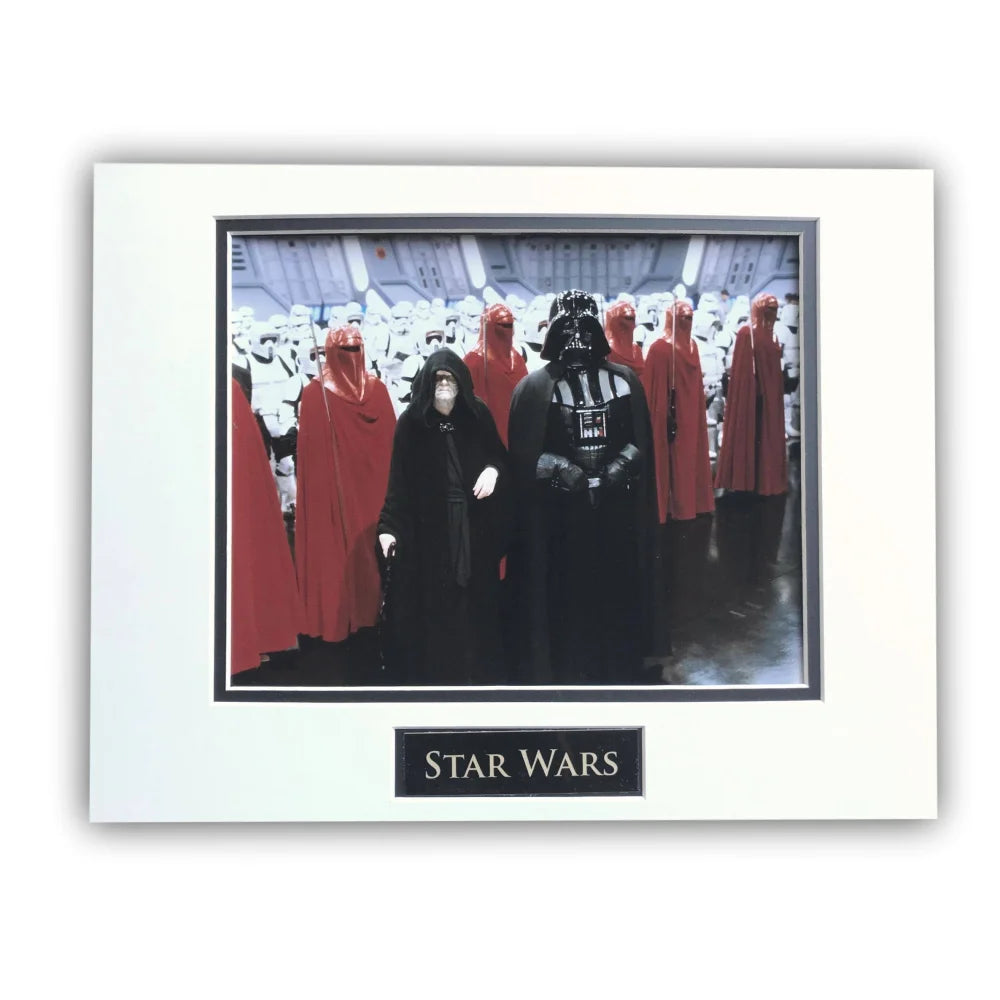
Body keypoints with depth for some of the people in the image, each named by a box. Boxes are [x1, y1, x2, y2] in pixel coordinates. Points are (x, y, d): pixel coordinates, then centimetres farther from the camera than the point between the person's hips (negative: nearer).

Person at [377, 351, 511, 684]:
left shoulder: (477, 414, 4)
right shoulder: (411, 421, -1)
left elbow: (500, 456, 11)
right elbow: (399, 479, -4)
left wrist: (493, 470, -13)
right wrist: (388, 526, -13)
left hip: (475, 527, 2)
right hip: (428, 528, -2)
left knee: (476, 599, 4)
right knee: (434, 603, -3)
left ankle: (480, 674, 16)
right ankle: (436, 675, 7)